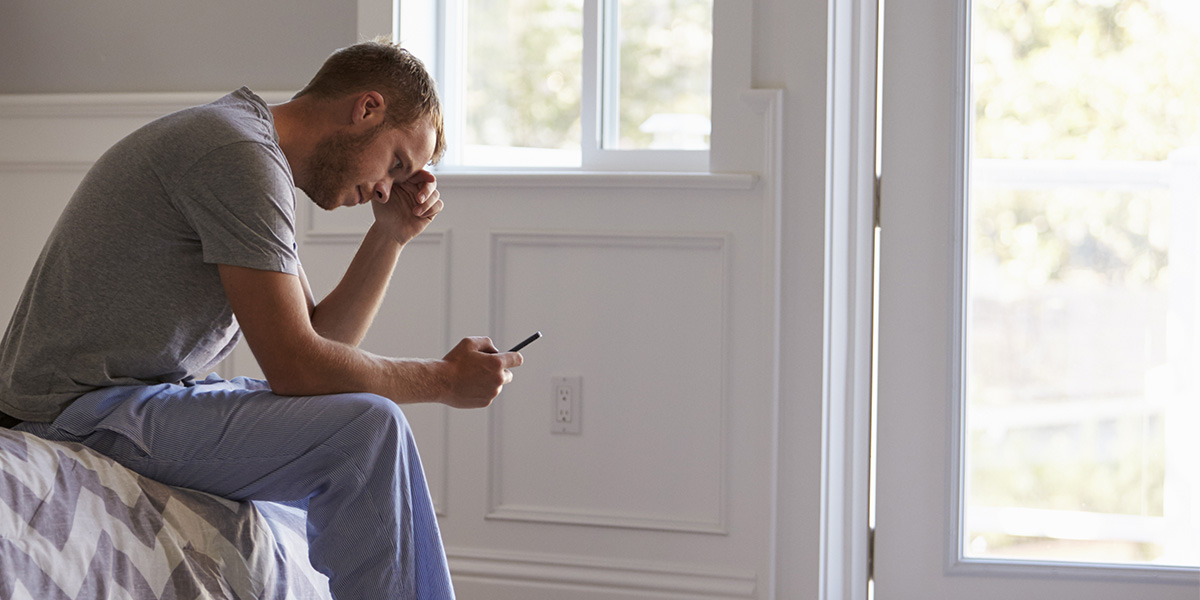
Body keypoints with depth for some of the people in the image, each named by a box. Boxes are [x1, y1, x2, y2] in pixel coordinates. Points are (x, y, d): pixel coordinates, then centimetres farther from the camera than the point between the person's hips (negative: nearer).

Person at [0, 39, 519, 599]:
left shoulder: (257, 155, 15)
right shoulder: (241, 154, -17)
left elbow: (318, 340, 16)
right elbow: (296, 367, -19)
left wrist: (390, 236, 7)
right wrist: (444, 380, -7)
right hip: (84, 410, -11)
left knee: (374, 432, 16)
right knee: (367, 429, -21)